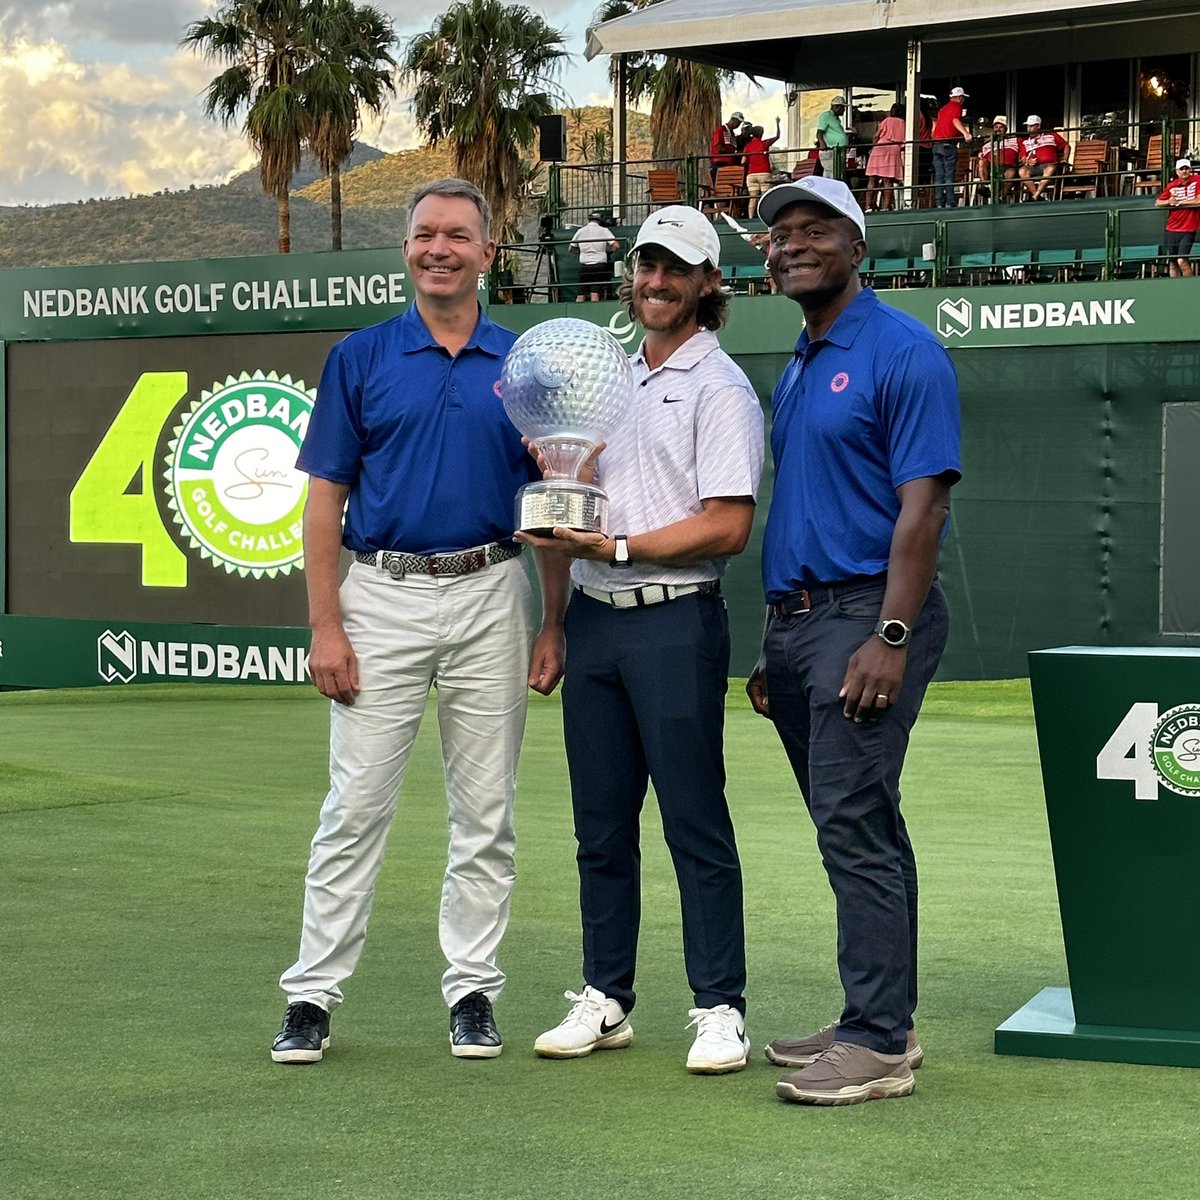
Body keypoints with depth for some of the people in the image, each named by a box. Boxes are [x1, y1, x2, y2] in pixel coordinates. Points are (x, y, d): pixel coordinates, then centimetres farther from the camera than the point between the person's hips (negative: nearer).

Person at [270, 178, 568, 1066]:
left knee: (485, 815, 6)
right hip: (382, 598, -1)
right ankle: (313, 995, 6)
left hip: (490, 599, 1)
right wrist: (326, 625, -7)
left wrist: (554, 625, 1)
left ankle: (473, 993, 15)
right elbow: (326, 499, 1)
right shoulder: (362, 358, 3)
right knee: (355, 807, -1)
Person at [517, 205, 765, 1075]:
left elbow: (727, 527, -13)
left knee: (696, 824, -4)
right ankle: (605, 1001, 18)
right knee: (601, 824, 10)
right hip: (595, 618, 7)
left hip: (675, 622, -7)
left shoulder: (720, 388, -5)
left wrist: (617, 547, -17)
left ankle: (720, 1007, 2)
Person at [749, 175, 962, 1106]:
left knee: (856, 826, -12)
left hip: (866, 615, -9)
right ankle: (877, 1019, 19)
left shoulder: (902, 352, -8)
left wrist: (892, 636, -23)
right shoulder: (797, 370, 19)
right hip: (797, 616, 9)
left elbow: (923, 505, -15)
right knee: (854, 830, 12)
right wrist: (774, 646, 18)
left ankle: (880, 1042, -8)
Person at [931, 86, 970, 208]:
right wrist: (965, 133, -35)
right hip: (949, 144, -7)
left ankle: (939, 203, -1)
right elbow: (955, 121, -20)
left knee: (939, 175, 4)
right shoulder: (956, 106, -1)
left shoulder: (942, 108, 22)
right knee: (949, 175, -9)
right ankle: (949, 203, -15)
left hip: (937, 142, 7)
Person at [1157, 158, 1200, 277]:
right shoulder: (1172, 185, 7)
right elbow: (1158, 202, 12)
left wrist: (1179, 202, -9)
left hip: (1188, 229, -5)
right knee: (1172, 263, 8)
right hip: (1172, 229, 5)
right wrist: (1169, 202, -9)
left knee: (1182, 261, -17)